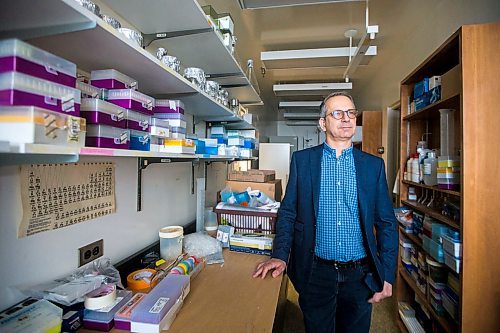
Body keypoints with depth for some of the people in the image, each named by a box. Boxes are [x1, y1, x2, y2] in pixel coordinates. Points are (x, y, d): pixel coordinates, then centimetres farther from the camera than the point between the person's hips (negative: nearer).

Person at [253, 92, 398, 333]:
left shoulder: (374, 165, 1)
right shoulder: (302, 160, -3)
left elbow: (387, 223, 3)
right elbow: (288, 213, -3)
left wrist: (387, 276, 0)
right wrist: (280, 256, -13)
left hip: (360, 275, 2)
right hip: (316, 273, -1)